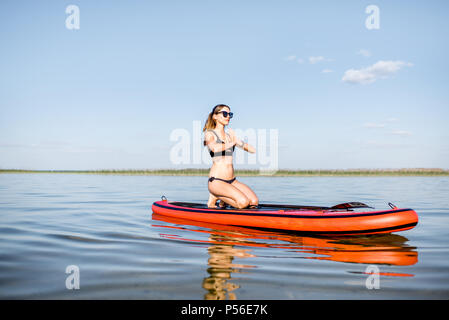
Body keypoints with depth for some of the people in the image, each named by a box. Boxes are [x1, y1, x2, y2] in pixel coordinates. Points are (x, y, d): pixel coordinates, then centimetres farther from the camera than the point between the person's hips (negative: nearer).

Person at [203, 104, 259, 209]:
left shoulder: (230, 135, 16)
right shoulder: (209, 134, -1)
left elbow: (252, 150, 11)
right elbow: (214, 148, -26)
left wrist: (237, 140, -2)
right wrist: (232, 143, -11)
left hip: (232, 180, 7)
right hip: (216, 181, -6)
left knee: (254, 202, -12)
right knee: (243, 202, -23)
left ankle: (224, 198, 9)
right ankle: (215, 197, 0)